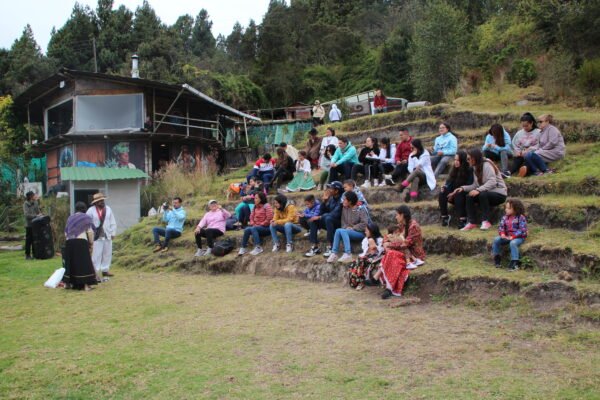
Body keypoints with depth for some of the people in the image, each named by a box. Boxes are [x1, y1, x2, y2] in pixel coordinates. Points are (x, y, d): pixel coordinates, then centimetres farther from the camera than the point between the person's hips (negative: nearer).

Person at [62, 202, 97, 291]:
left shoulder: (70, 218, 19)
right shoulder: (86, 217, 4)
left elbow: (66, 233, 16)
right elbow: (90, 232, -5)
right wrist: (91, 243, 3)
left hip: (69, 242, 5)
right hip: (81, 242, -5)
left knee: (71, 262, 16)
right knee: (84, 263, -3)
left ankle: (68, 283, 24)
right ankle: (86, 285, -6)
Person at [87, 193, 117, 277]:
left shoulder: (108, 209, 6)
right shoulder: (91, 210, -5)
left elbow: (113, 222, 8)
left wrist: (113, 233, 4)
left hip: (107, 236, 4)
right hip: (96, 236, -4)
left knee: (107, 254, 9)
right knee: (96, 255, -3)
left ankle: (105, 270, 20)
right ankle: (96, 271, 5)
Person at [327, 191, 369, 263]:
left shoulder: (361, 209, -8)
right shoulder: (344, 208, 8)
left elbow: (364, 223, -14)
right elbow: (343, 222, 11)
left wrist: (352, 228, -15)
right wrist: (346, 227, -10)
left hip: (360, 233, -5)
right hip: (348, 232, 5)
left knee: (342, 231, -31)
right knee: (338, 231, -26)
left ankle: (348, 255, -37)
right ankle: (334, 254, -28)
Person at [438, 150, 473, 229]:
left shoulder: (469, 170, -12)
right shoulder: (454, 169, 6)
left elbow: (469, 186, -17)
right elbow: (449, 181, 5)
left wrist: (455, 193, -24)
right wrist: (445, 187, -19)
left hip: (464, 195, -5)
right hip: (454, 194, 5)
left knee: (458, 195, -36)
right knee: (442, 193, -22)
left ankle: (462, 219, -37)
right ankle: (444, 216, -18)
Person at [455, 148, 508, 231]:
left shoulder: (486, 165, -15)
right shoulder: (476, 168, 11)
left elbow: (492, 182, -27)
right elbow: (476, 185, 4)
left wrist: (478, 190, -37)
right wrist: (463, 188, -10)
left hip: (499, 193, -8)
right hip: (486, 193, 8)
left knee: (482, 195, -35)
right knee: (469, 196, -14)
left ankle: (486, 221, -26)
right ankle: (471, 222, -17)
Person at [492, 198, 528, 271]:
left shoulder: (521, 218, -11)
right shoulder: (505, 217, 6)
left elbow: (522, 230, -17)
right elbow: (501, 226, 5)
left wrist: (513, 236, -25)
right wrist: (502, 234, -17)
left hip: (518, 237, -6)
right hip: (507, 236, 6)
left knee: (513, 243, -37)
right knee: (496, 240, -14)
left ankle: (515, 263, -31)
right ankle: (497, 258, -1)